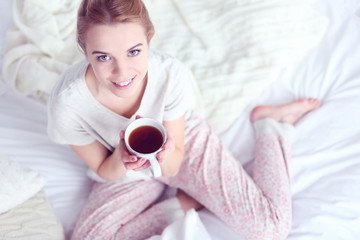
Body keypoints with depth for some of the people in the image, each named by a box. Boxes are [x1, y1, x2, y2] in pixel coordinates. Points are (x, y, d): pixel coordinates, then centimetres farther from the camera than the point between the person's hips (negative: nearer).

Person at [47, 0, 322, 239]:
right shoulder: (67, 105, -30)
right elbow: (105, 173, -12)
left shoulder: (172, 74, -30)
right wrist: (121, 158, -36)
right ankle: (185, 203, -3)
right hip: (123, 172, 2)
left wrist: (165, 155, -40)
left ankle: (271, 120, 11)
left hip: (187, 144, -1)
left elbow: (175, 164, -16)